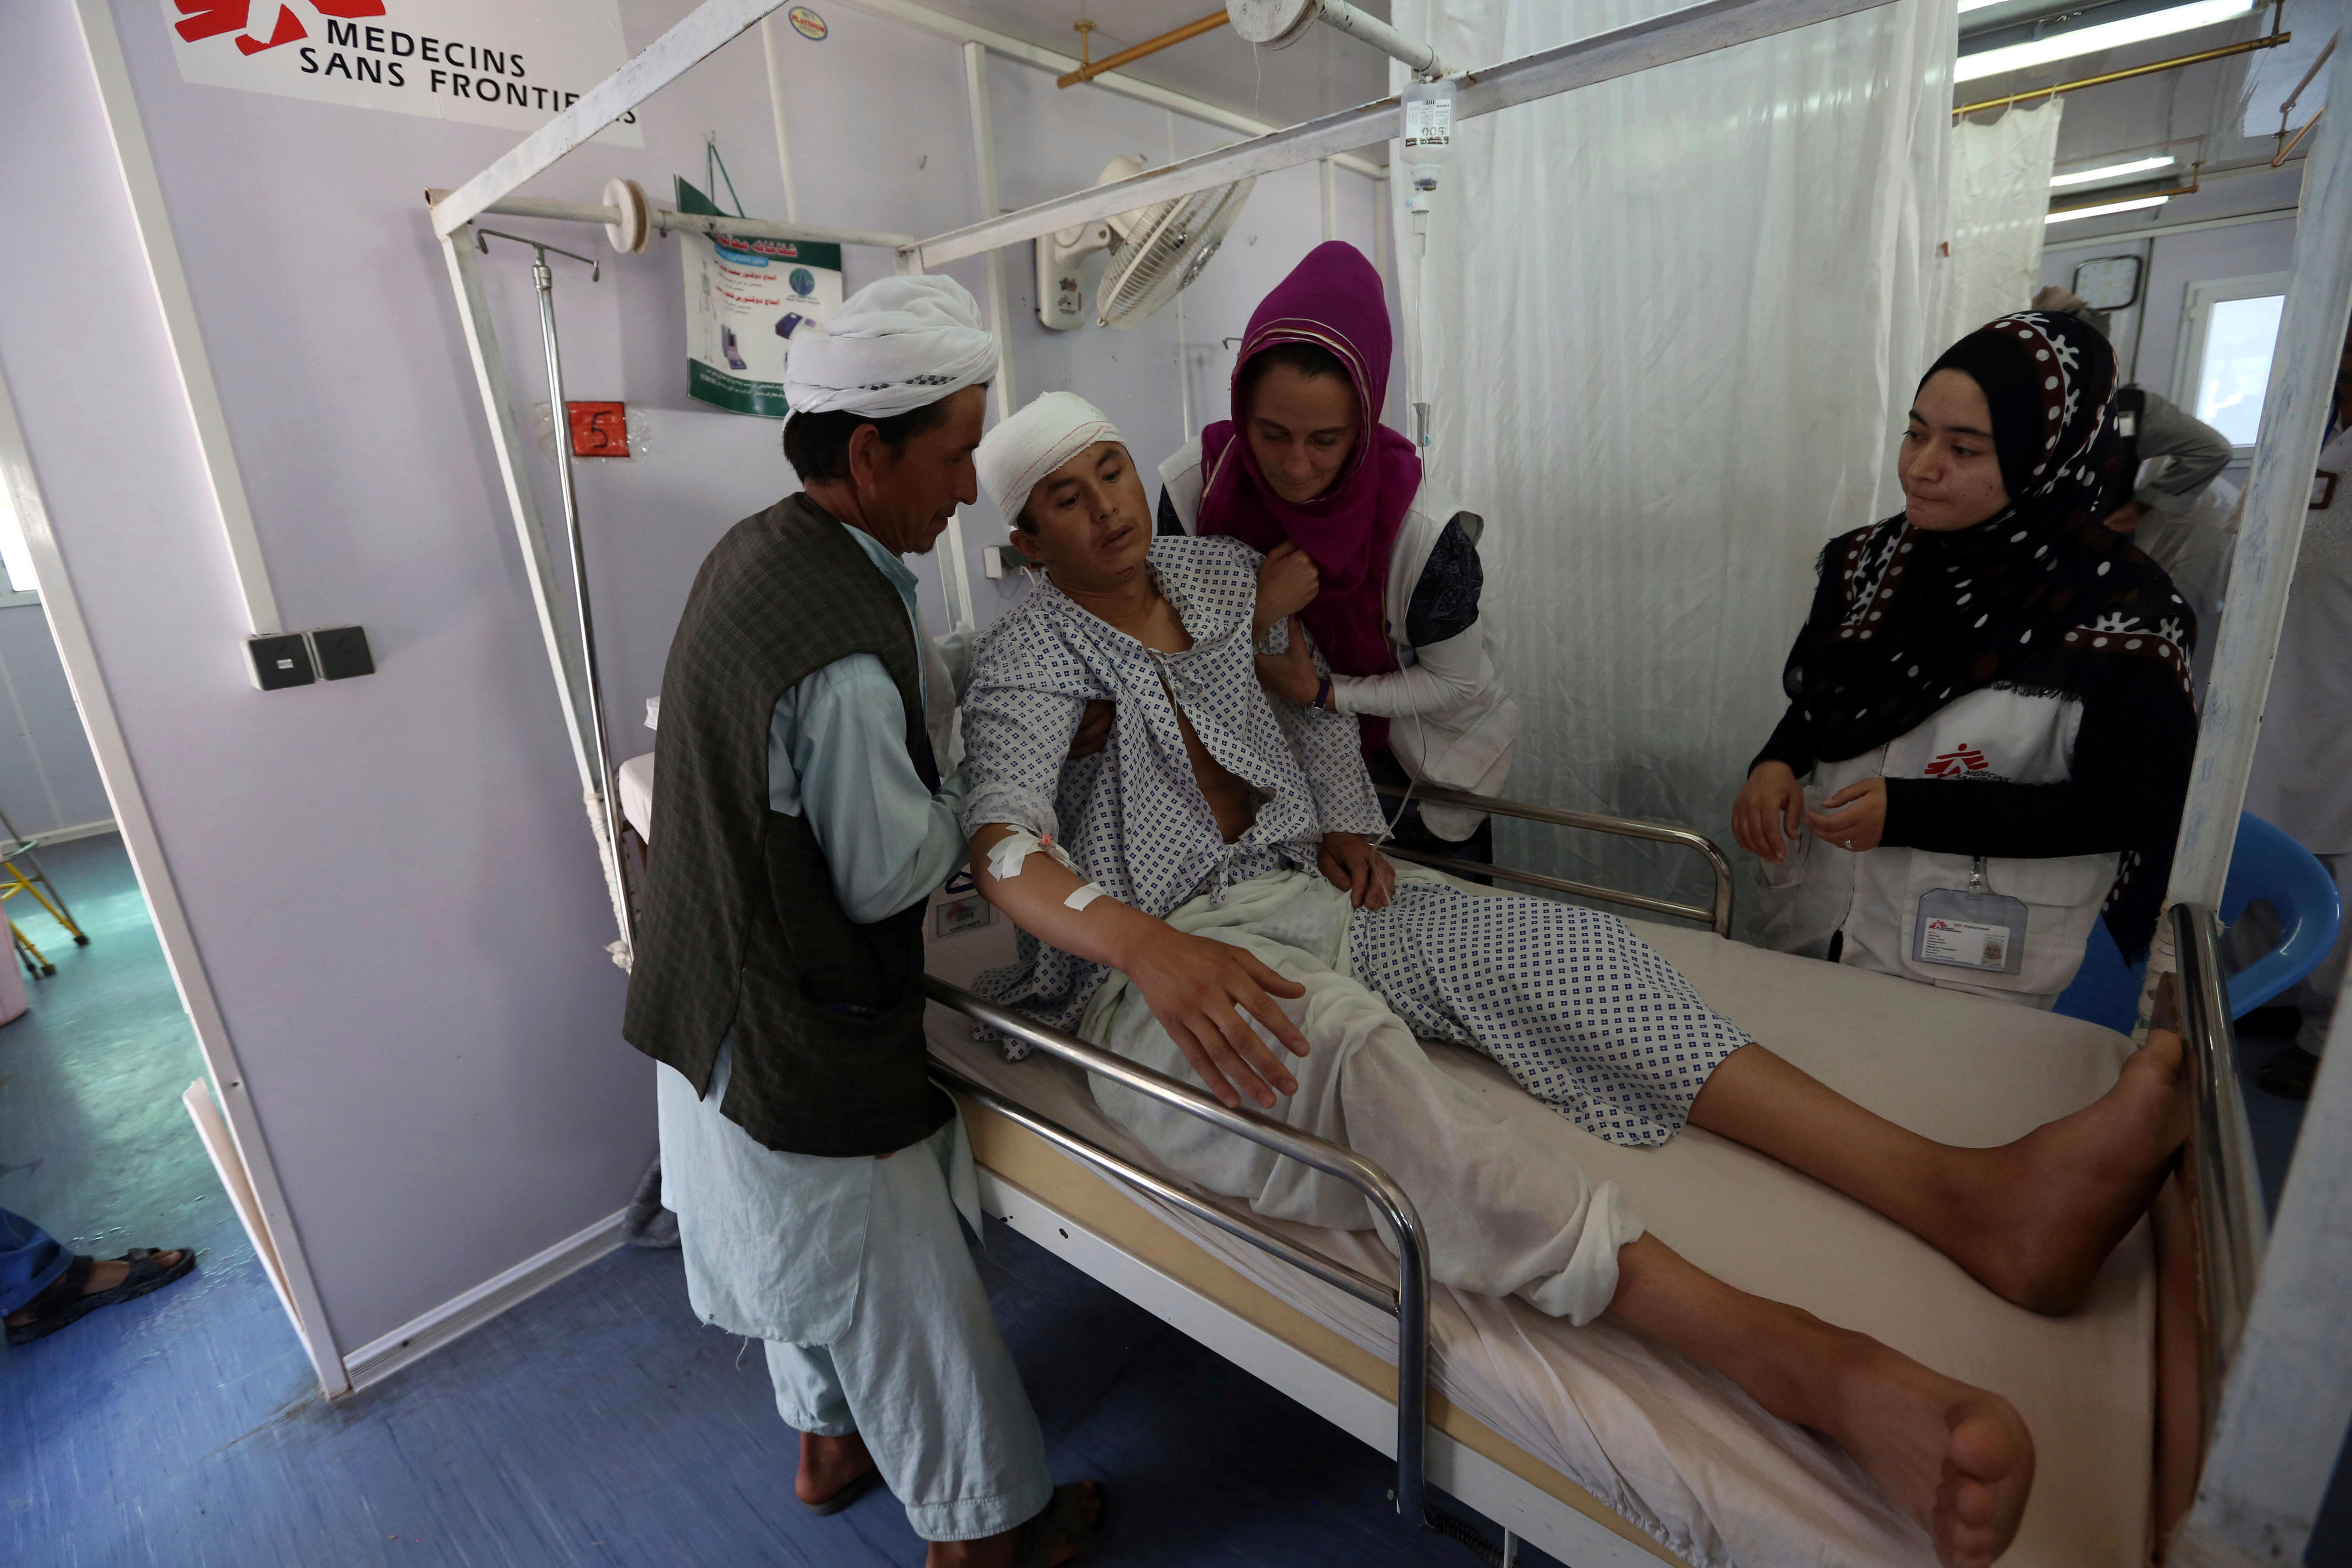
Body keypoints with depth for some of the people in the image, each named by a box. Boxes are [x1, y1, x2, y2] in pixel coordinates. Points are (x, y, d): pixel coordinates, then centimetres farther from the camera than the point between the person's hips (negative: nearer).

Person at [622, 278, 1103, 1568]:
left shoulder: (756, 548, -1)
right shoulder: (843, 649, -33)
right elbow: (891, 872, -23)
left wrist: (953, 733, 1)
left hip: (719, 996, 9)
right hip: (802, 1039, -9)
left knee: (804, 1255, 29)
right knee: (900, 1283, 13)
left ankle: (831, 1445, 54)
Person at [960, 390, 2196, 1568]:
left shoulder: (1225, 570, 15)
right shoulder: (1025, 662, -5)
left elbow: (1313, 704, 26)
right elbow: (1003, 842, -22)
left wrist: (1345, 826, 8)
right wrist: (1151, 947, -39)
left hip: (1299, 890, 6)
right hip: (1143, 960, -6)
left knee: (1541, 943, -17)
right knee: (1340, 1037, -39)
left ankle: (1965, 1194, -24)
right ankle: (1777, 1350, -51)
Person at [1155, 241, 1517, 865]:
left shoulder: (1424, 532, -33)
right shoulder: (1193, 485, -25)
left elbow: (1459, 683, -18)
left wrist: (1319, 692, -26)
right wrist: (1255, 613, -35)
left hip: (1427, 762, -2)